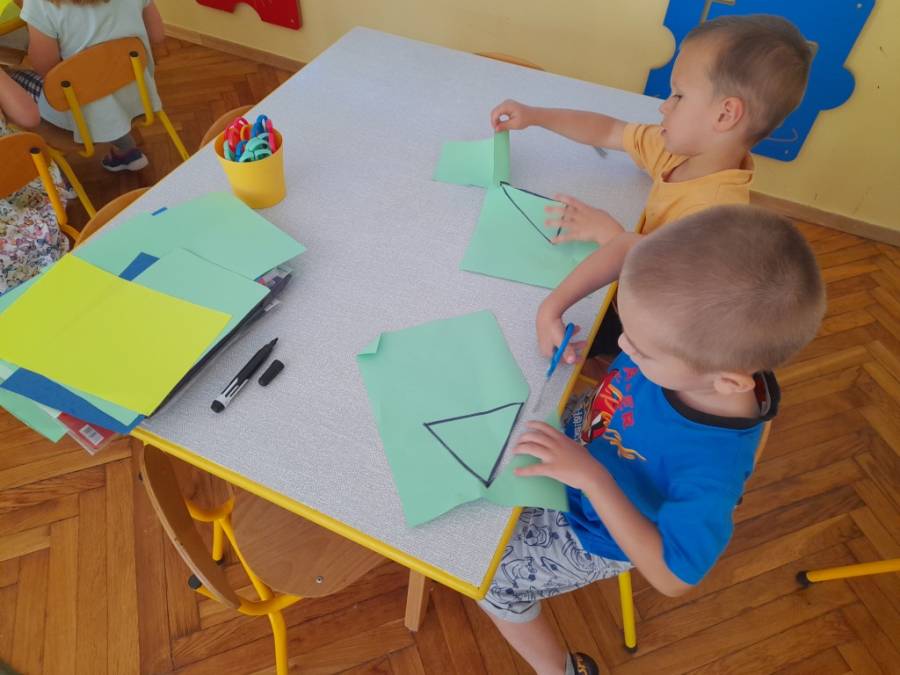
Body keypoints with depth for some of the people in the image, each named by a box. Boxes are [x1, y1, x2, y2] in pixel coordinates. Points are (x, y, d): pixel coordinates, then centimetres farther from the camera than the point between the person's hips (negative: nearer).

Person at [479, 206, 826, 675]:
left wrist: (591, 476, -38)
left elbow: (673, 578, -29)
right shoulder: (703, 338, -30)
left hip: (595, 533, -5)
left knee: (488, 576, 9)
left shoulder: (711, 469, -42)